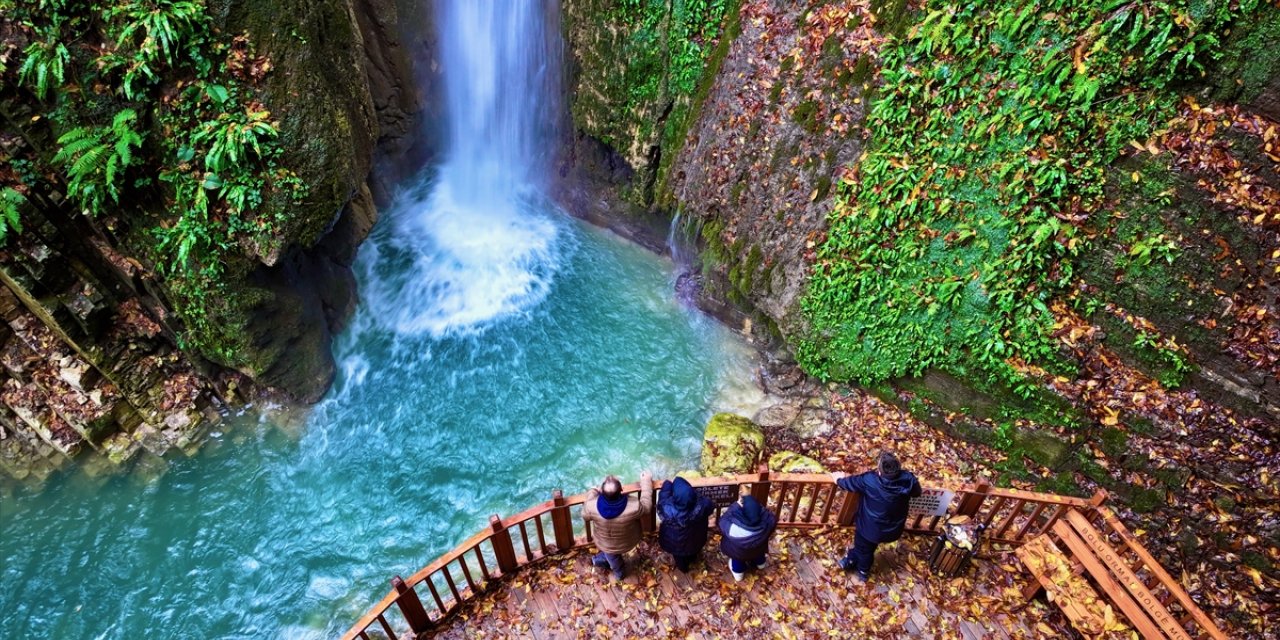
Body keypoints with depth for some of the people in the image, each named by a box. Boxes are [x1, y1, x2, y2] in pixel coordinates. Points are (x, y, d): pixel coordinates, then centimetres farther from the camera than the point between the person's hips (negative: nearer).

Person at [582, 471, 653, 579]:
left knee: (612, 557, 36)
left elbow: (585, 516, -13)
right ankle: (599, 560, 58)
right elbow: (646, 507, -17)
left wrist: (592, 493, -2)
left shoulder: (592, 505, -38)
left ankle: (618, 572, 61)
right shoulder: (633, 506, -41)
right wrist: (646, 482, -8)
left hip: (606, 544, 0)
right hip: (628, 542, 0)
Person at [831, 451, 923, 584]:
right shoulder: (908, 479, -25)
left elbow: (847, 482, -15)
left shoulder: (869, 480, -33)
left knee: (864, 549, 25)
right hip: (892, 529, 4)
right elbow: (917, 492, -1)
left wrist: (838, 477, 7)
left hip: (870, 527, -4)